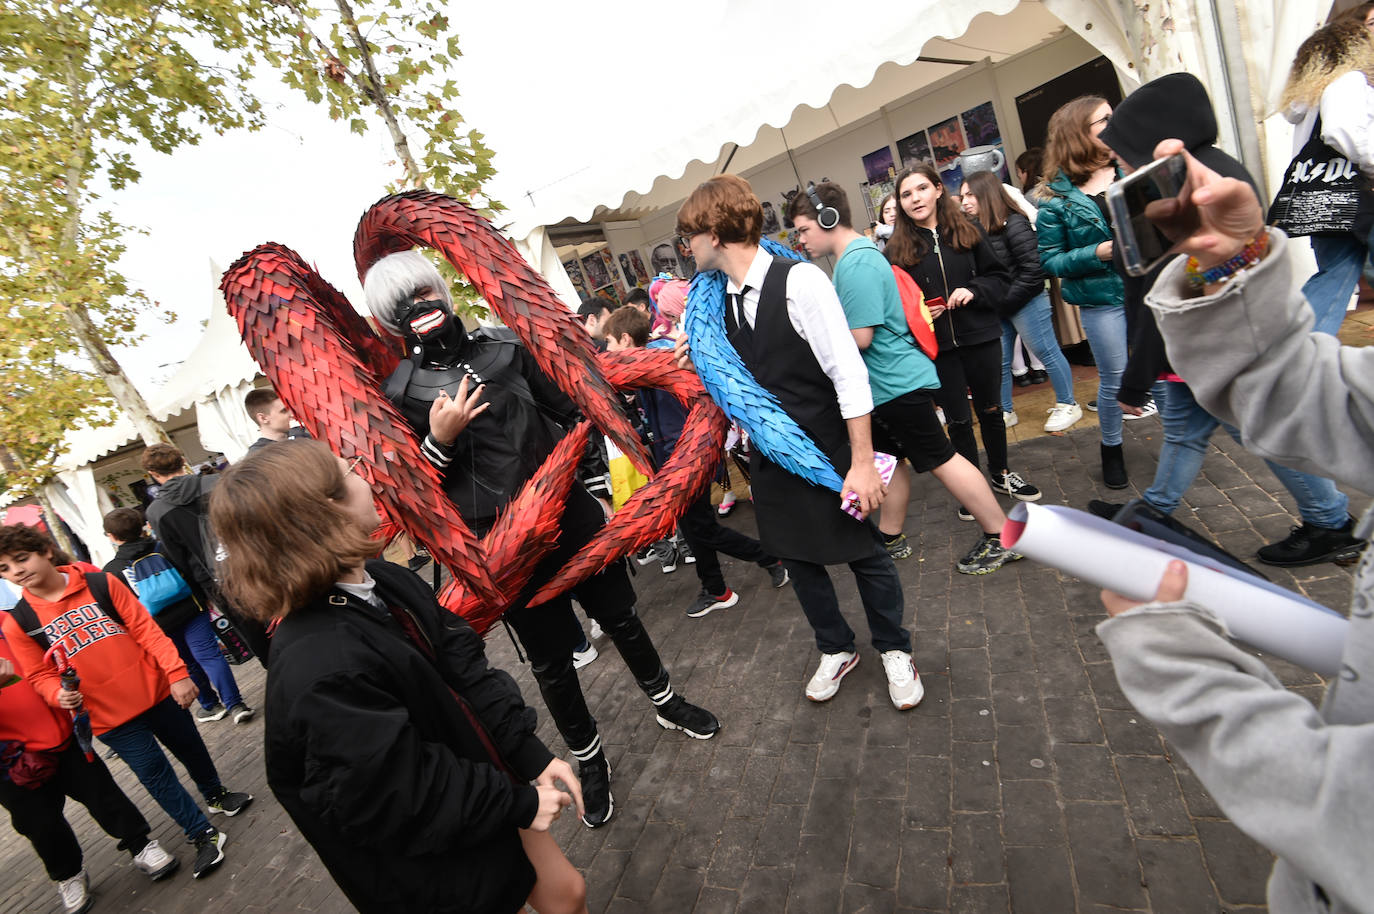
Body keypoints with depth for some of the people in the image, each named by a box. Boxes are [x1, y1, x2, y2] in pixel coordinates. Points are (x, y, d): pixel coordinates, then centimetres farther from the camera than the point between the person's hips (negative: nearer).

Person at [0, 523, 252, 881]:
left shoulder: (100, 583, -7)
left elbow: (145, 628, -7)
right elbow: (40, 676, 1)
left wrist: (176, 672, -13)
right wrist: (60, 694, -21)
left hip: (158, 691, 1)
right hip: (111, 717, 0)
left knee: (190, 748, 18)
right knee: (154, 774, 6)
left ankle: (217, 795, 46)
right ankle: (204, 836, 23)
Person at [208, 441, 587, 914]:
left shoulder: (384, 579, -9)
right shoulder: (323, 669, -34)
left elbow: (461, 665, -4)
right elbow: (401, 800, -28)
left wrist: (532, 753, -9)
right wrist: (518, 805, -17)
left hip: (486, 777, 7)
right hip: (438, 856, -6)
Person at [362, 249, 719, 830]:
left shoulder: (504, 347, 2)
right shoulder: (401, 394, -6)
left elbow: (570, 408, 10)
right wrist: (439, 440, -22)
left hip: (571, 513, 3)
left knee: (619, 615, 19)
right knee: (549, 657, 12)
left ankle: (665, 702, 46)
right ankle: (589, 760, 37)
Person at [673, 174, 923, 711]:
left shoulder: (799, 281, -20)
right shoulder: (720, 299, 1)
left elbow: (849, 375, -21)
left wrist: (862, 462, -20)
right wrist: (703, 362, -7)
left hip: (828, 450, -6)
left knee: (864, 554, 10)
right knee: (798, 558, 17)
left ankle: (895, 652, 37)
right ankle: (836, 650, 42)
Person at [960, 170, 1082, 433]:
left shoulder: (1013, 224, -15)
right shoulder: (978, 228, 5)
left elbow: (1033, 269, -17)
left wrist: (1004, 302, -16)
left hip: (1025, 303, -7)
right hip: (998, 307, 7)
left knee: (1047, 352, 5)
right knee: (999, 362, 10)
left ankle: (1067, 405, 20)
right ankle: (1005, 412, 23)